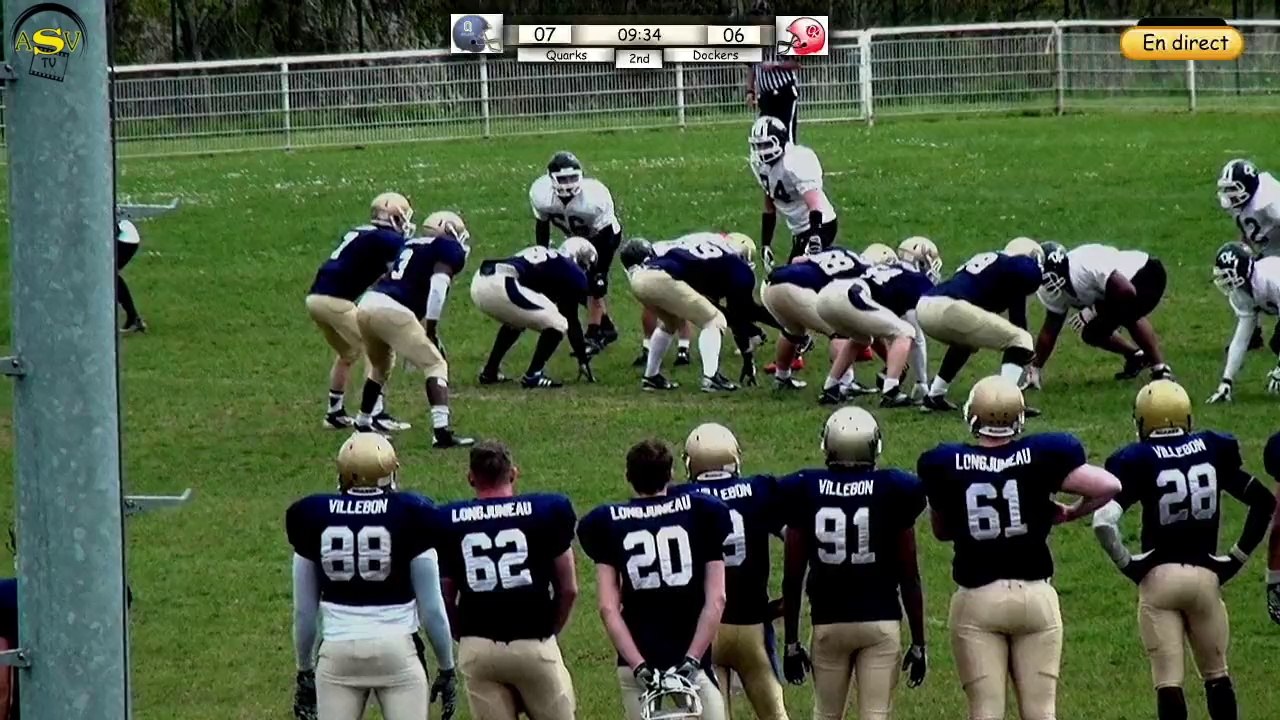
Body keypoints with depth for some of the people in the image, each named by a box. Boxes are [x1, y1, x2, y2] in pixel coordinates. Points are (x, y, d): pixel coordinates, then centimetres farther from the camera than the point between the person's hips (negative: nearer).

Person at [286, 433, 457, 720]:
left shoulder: (314, 517, 2)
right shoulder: (410, 516, -5)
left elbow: (304, 610, 8)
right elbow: (431, 608, -2)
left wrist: (305, 670, 20)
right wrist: (446, 668, 10)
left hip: (338, 653, 2)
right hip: (396, 650, -2)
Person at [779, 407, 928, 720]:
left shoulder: (805, 492, -2)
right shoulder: (893, 492, -5)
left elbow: (792, 578, 0)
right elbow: (909, 577, -2)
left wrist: (791, 642, 9)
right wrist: (918, 643, 6)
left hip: (828, 623, 1)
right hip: (881, 622, -1)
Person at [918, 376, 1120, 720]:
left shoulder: (945, 466, -5)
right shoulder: (1040, 457, -7)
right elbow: (1108, 486, -11)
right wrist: (1070, 513, 6)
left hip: (977, 598, 0)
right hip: (1034, 593, 0)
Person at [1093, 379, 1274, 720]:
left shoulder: (1138, 461, -7)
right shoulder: (1212, 451, 3)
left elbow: (1104, 521, -18)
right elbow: (1264, 502, 5)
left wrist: (1126, 563, -3)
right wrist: (1237, 557, 10)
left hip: (1158, 577, -3)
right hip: (1206, 574, 3)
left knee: (1168, 681, -1)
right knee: (1216, 674, 18)